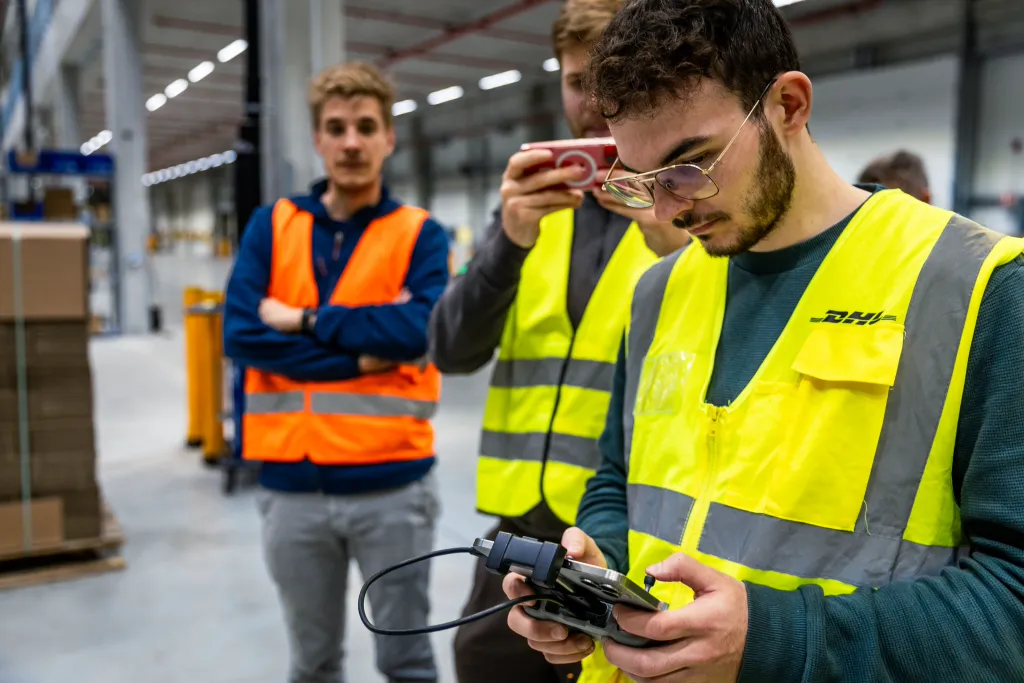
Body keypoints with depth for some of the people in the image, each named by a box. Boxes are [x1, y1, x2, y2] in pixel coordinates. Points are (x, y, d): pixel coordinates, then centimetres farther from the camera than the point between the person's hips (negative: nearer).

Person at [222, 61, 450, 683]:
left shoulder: (420, 234, 1)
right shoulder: (271, 227, 6)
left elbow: (421, 328, -17)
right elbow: (241, 333, -8)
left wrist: (306, 320, -10)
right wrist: (361, 355, -13)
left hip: (393, 484, -2)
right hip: (292, 485, 2)